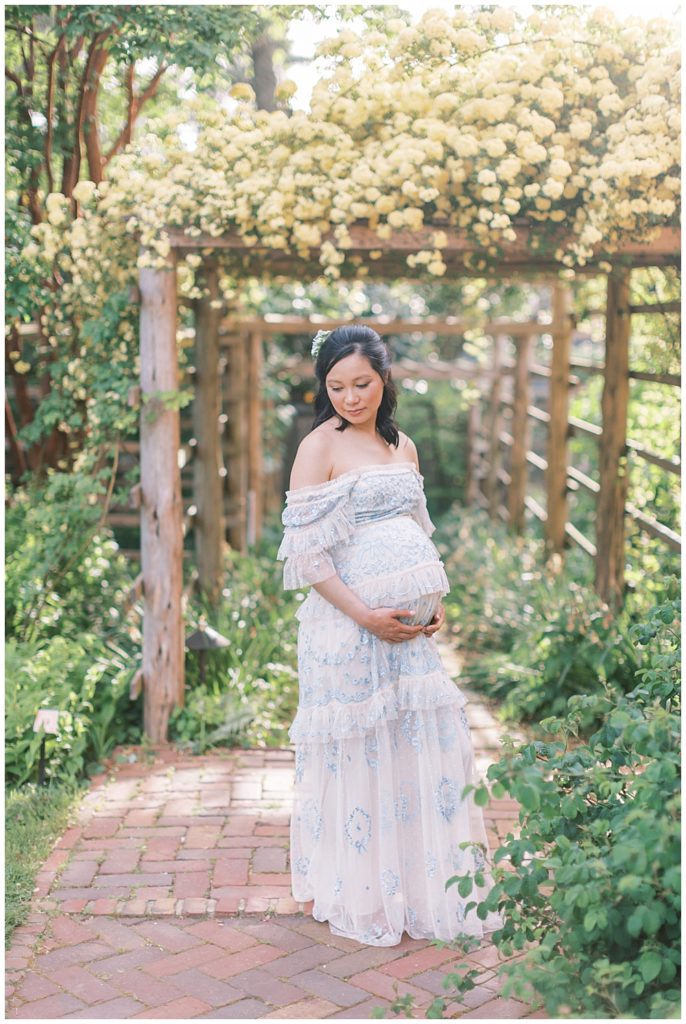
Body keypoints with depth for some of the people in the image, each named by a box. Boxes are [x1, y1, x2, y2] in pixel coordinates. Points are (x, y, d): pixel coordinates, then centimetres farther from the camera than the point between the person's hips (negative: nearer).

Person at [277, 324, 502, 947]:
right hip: (348, 622, -6)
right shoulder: (319, 447, -7)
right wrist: (366, 616, -16)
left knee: (428, 742, 8)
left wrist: (434, 604, 5)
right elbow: (305, 551, -12)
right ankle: (356, 896, 20)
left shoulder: (403, 446, 13)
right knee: (356, 750, 3)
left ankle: (430, 891, 23)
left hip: (410, 625, 6)